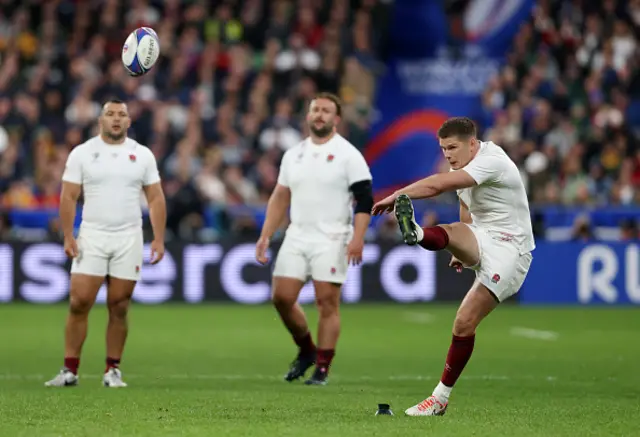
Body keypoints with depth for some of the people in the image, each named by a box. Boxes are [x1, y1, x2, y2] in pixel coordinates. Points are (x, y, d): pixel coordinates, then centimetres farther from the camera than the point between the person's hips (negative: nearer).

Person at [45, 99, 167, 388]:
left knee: (119, 308, 2)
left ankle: (113, 371, 10)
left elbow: (155, 198, 6)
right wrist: (68, 237, -9)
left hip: (128, 239, 1)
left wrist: (159, 239, -3)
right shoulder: (82, 153, 2)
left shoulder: (142, 155, 6)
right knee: (79, 302, -7)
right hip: (91, 237, -1)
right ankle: (70, 370, -2)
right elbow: (68, 197, 0)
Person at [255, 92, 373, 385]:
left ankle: (322, 369, -1)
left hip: (331, 240, -5)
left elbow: (364, 200, -8)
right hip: (297, 237, 5)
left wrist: (357, 238, -20)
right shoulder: (293, 155, 13)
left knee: (327, 303, -7)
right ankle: (306, 351, 20)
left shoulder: (348, 155, -3)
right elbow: (280, 199, 18)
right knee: (282, 297, -1)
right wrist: (265, 236, 11)